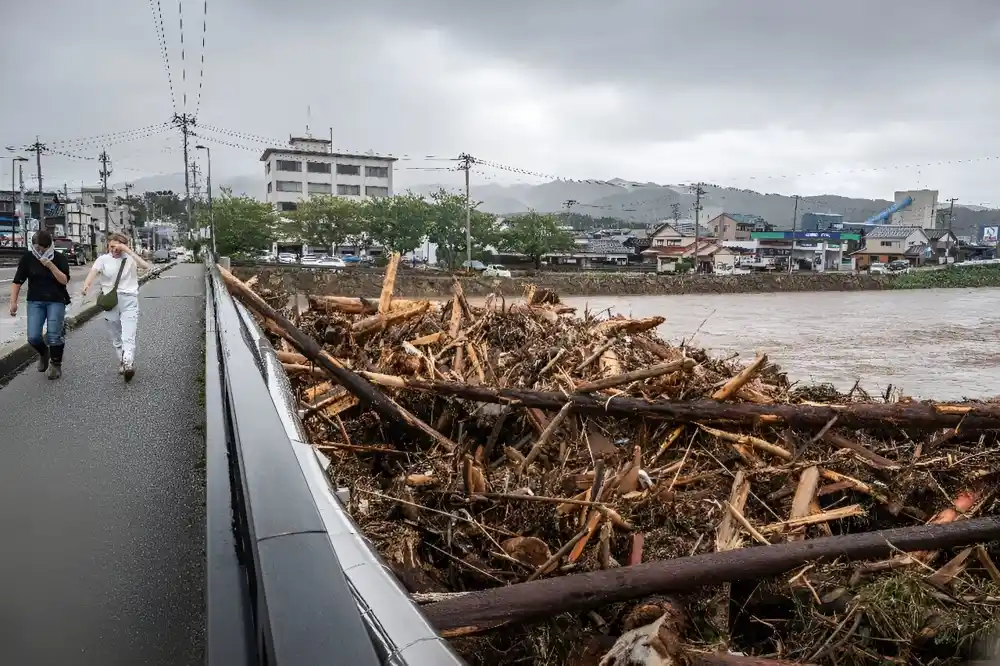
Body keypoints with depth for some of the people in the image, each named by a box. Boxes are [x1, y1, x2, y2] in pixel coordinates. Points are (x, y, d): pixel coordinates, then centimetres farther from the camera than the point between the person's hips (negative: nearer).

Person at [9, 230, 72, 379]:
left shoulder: (60, 258, -4)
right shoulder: (27, 258, 0)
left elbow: (64, 280, -12)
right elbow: (17, 281, 3)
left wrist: (51, 265, -24)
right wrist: (13, 302, -2)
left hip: (56, 301, -2)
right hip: (35, 301, 2)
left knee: (54, 336, -7)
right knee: (33, 337, -6)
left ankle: (56, 365, 14)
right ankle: (43, 353, 27)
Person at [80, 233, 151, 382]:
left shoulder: (130, 258, 1)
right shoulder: (103, 259, 4)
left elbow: (145, 265, -18)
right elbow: (93, 272, -14)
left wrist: (128, 250, -19)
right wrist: (86, 284, -35)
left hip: (128, 300, -3)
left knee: (128, 336, -15)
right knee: (116, 338, 12)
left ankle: (128, 364, -27)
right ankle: (121, 364, 24)